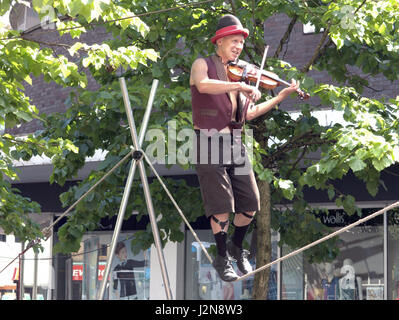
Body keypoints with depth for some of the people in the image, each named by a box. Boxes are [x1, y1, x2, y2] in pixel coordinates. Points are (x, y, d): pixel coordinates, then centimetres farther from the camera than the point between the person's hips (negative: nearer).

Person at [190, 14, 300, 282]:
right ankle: (222, 258, 11)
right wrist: (240, 86, -36)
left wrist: (280, 97, 9)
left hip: (235, 144, 6)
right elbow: (202, 84, -28)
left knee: (250, 204, 4)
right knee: (221, 206, -7)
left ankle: (237, 249, 27)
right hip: (209, 144, -6)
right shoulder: (203, 65, -3)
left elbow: (248, 114, 14)